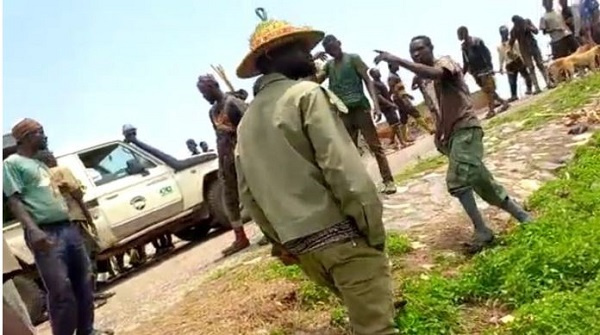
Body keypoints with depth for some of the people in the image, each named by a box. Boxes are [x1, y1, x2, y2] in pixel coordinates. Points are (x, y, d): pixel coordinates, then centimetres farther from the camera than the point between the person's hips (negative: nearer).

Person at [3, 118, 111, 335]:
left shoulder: (41, 164, 23)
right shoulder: (12, 163, -1)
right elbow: (14, 200, -12)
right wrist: (33, 229, -25)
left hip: (68, 228, 8)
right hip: (46, 233, -8)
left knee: (84, 284, 11)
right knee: (62, 291, -11)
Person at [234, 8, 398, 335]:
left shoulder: (247, 121, 13)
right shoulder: (307, 93, -8)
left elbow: (248, 192, 16)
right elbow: (343, 169, -17)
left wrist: (280, 239, 24)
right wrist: (373, 229, -10)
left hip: (300, 245, 8)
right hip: (340, 234, -8)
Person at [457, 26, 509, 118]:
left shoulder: (477, 42, -10)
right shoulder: (464, 47, 10)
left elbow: (486, 54, -13)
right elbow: (465, 62, 16)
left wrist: (489, 67, -21)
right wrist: (462, 74, 11)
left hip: (484, 70, -7)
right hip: (476, 73, 7)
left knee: (488, 90, -5)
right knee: (487, 90, 9)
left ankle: (491, 110, 0)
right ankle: (503, 102, 21)